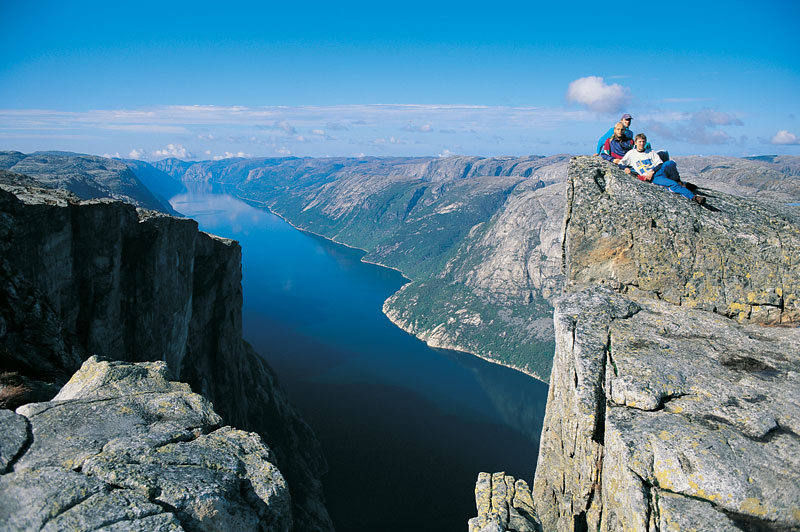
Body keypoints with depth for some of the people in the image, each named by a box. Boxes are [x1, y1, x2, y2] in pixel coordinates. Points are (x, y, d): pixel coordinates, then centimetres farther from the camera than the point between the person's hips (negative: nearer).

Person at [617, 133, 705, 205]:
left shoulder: (650, 152, 20)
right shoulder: (631, 154, 14)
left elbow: (660, 164, 11)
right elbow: (620, 164, 10)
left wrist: (652, 171, -9)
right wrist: (626, 168, -14)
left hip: (658, 171, 3)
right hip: (652, 178, -3)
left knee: (670, 163, -33)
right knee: (672, 184, -27)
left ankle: (678, 181, -12)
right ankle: (693, 197, -29)